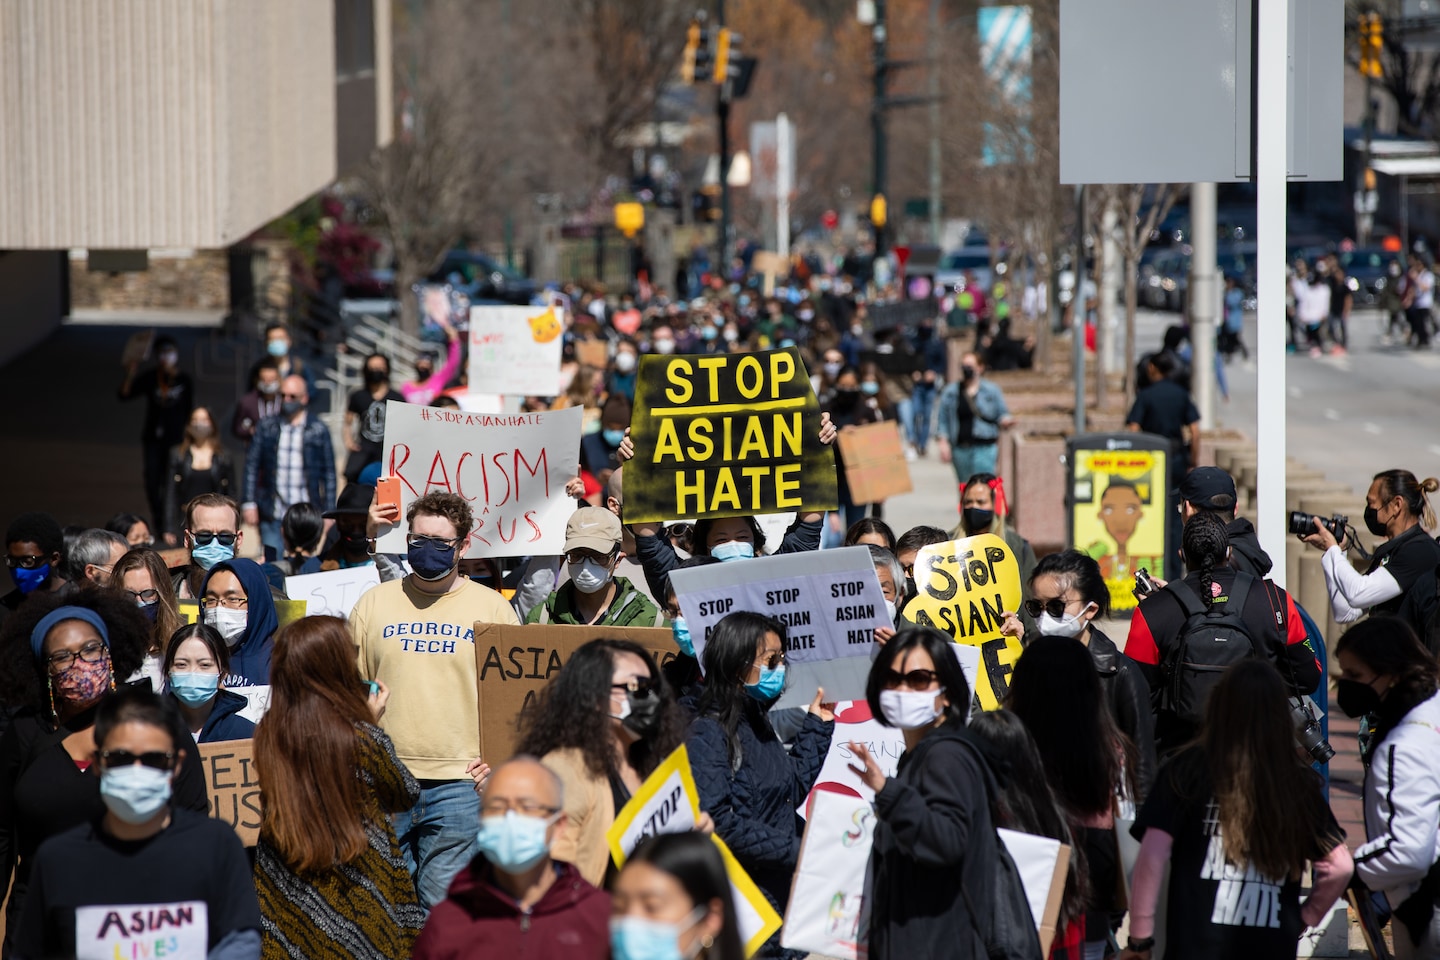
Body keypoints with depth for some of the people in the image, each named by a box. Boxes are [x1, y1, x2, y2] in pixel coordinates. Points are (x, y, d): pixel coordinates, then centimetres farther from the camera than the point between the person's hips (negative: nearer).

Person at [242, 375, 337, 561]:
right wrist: (249, 503, 1)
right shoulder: (267, 428, 7)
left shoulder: (318, 430, 3)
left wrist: (328, 512, 1)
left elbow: (329, 473, 5)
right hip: (273, 516, 1)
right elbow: (252, 465, 9)